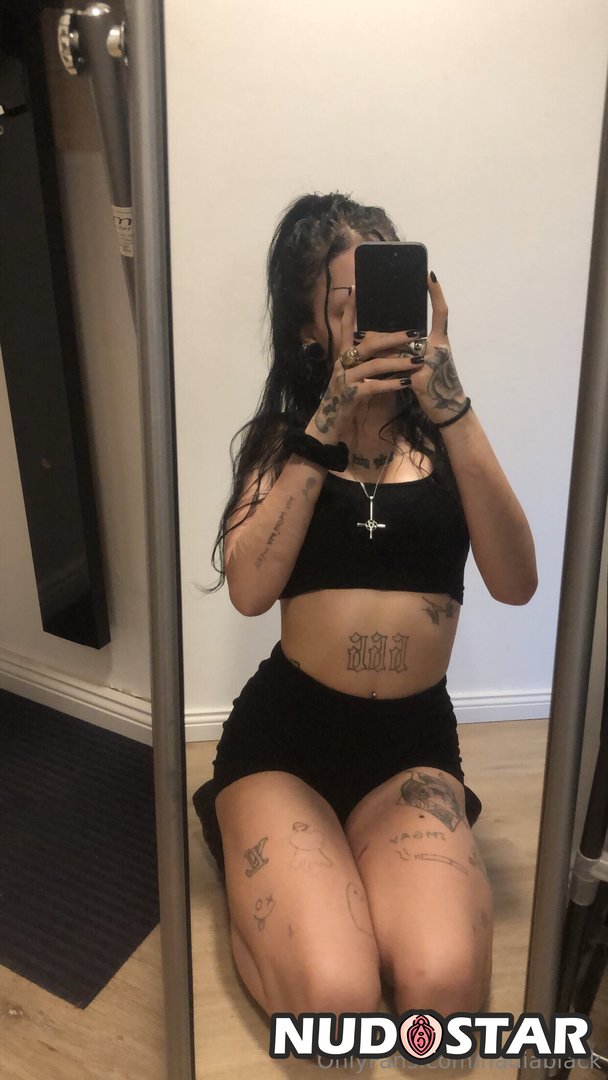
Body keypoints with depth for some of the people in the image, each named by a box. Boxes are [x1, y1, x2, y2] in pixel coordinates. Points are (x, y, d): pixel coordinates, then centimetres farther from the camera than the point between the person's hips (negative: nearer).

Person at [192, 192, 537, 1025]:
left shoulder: (444, 433, 4)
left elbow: (516, 583, -12)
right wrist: (326, 427, -18)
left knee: (445, 989, -22)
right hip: (283, 734, 0)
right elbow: (250, 590, -14)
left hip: (413, 743, 1)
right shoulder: (284, 436, 4)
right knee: (333, 998, -19)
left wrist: (453, 408, -20)